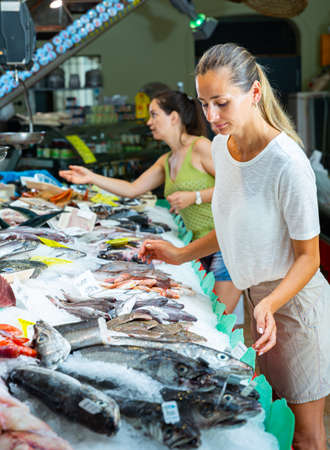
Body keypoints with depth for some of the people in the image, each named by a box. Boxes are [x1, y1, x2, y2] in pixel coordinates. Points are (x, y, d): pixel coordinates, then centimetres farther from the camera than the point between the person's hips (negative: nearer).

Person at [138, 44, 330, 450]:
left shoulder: (287, 163, -25)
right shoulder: (221, 146, 0)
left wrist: (271, 304, -33)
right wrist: (182, 254, 4)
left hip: (294, 300, -7)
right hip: (252, 297, 7)